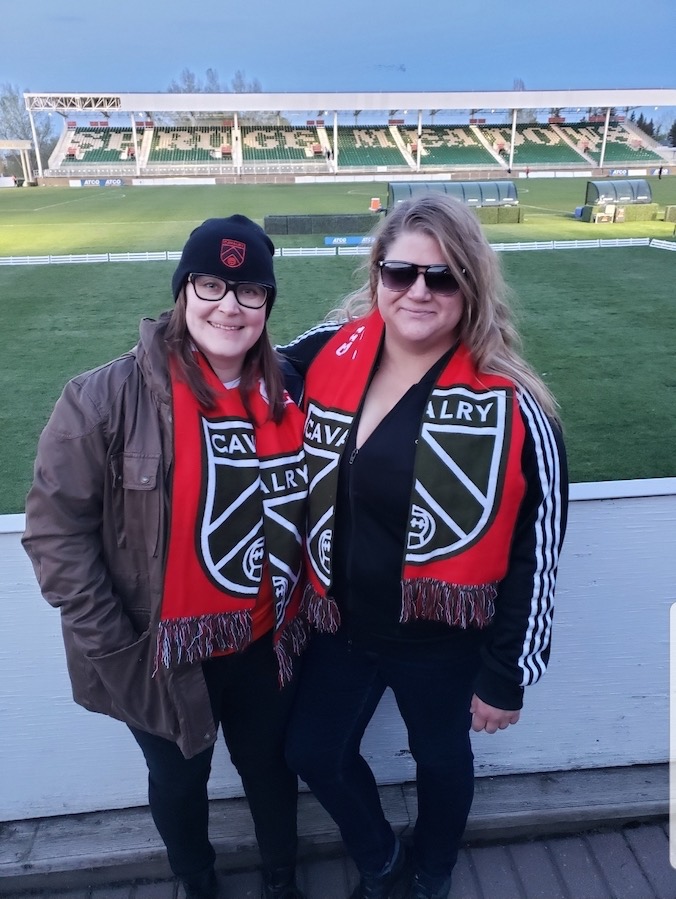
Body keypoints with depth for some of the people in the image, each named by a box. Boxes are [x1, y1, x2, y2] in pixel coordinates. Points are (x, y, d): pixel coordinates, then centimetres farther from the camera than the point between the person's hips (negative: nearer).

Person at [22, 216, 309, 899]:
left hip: (264, 643, 3)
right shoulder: (109, 396, -19)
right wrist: (112, 649, -13)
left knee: (270, 770, 23)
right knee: (179, 782, 23)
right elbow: (55, 529, -15)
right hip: (161, 655, -2)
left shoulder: (286, 395, -5)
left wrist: (296, 608, 4)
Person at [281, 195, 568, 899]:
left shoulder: (511, 409, -21)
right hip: (341, 625, 4)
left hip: (442, 642, -3)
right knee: (313, 752, 20)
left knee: (441, 760, 23)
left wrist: (506, 676, -8)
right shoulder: (330, 352, -11)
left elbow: (534, 558, -14)